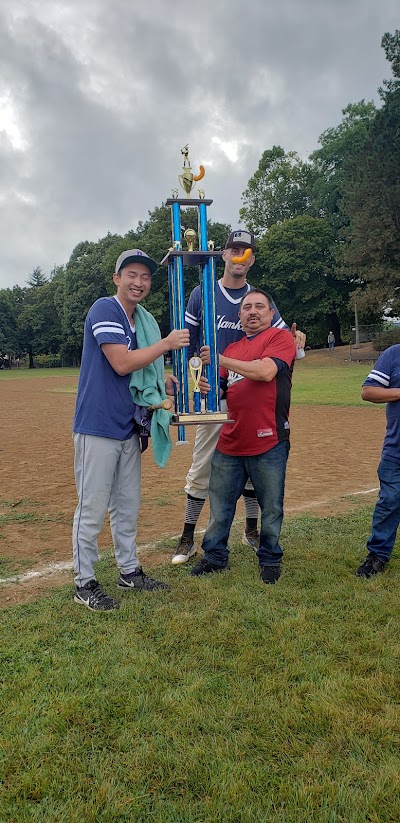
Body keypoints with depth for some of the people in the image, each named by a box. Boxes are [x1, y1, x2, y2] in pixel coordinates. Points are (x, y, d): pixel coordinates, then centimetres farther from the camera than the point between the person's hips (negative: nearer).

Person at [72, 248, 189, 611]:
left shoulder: (139, 321, 16)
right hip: (98, 428, -8)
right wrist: (166, 343, -12)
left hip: (128, 428, 9)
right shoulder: (105, 309, -10)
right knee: (92, 509, 0)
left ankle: (130, 571, 30)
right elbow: (121, 364, -19)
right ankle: (84, 584, 13)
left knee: (128, 506, 16)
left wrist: (167, 385, 1)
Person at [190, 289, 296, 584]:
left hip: (268, 441, -5)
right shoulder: (233, 348, 18)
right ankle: (215, 556, 28)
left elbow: (266, 371, -18)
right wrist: (208, 387, -5)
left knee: (271, 507, 9)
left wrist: (221, 360, -13)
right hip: (230, 442, 6)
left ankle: (270, 558, 28)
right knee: (220, 505, 12)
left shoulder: (281, 337, 0)